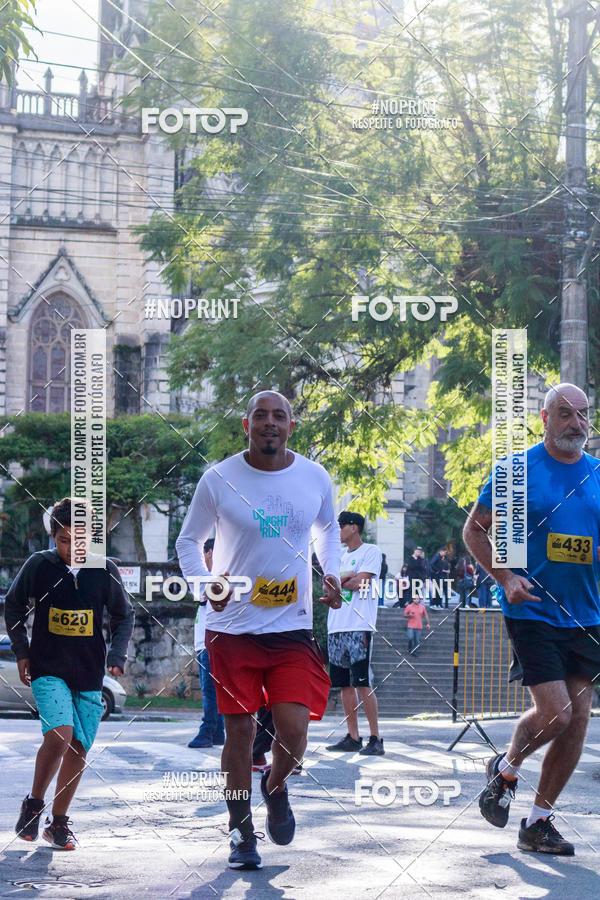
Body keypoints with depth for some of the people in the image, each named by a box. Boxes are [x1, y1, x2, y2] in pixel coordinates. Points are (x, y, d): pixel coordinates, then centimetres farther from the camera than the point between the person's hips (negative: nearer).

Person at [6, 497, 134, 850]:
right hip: (48, 670, -2)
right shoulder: (38, 565, -4)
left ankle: (59, 821, 19)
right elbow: (14, 606, 11)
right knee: (59, 735, -22)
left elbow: (124, 616, 14)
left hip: (89, 674, 2)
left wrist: (117, 656, 3)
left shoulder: (105, 570, -1)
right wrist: (22, 652, 8)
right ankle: (34, 803, 1)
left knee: (78, 749, 3)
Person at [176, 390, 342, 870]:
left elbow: (328, 529, 22)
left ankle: (276, 787, 26)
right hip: (233, 627, -1)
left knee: (294, 731, -9)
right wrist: (208, 585, -11)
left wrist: (331, 575, 5)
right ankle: (241, 832, 21)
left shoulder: (315, 478, 2)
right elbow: (189, 541, 6)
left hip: (294, 627, 1)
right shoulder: (219, 479, -4)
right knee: (240, 730, 3)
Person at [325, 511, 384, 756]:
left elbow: (361, 582, -12)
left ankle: (376, 739, -10)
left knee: (363, 684, -11)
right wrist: (349, 577, -7)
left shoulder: (371, 551, -1)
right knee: (344, 685, 6)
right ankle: (353, 737, 10)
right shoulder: (341, 556, 21)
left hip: (359, 627, -7)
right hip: (337, 626, 7)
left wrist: (338, 580, 3)